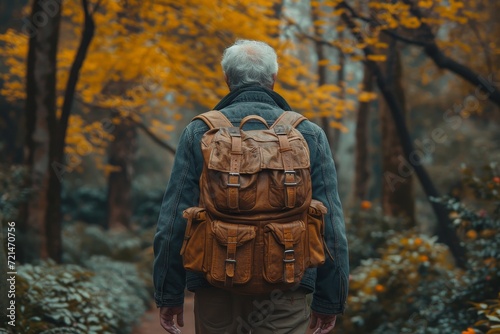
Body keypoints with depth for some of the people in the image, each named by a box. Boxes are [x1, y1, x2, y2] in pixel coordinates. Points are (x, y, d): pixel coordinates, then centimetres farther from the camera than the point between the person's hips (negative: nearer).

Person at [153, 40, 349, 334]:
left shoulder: (200, 132, 2)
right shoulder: (308, 134, 2)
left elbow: (173, 221, -1)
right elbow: (330, 224, 0)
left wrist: (169, 294, 6)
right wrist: (329, 299, 6)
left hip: (215, 286, 1)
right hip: (285, 287, -1)